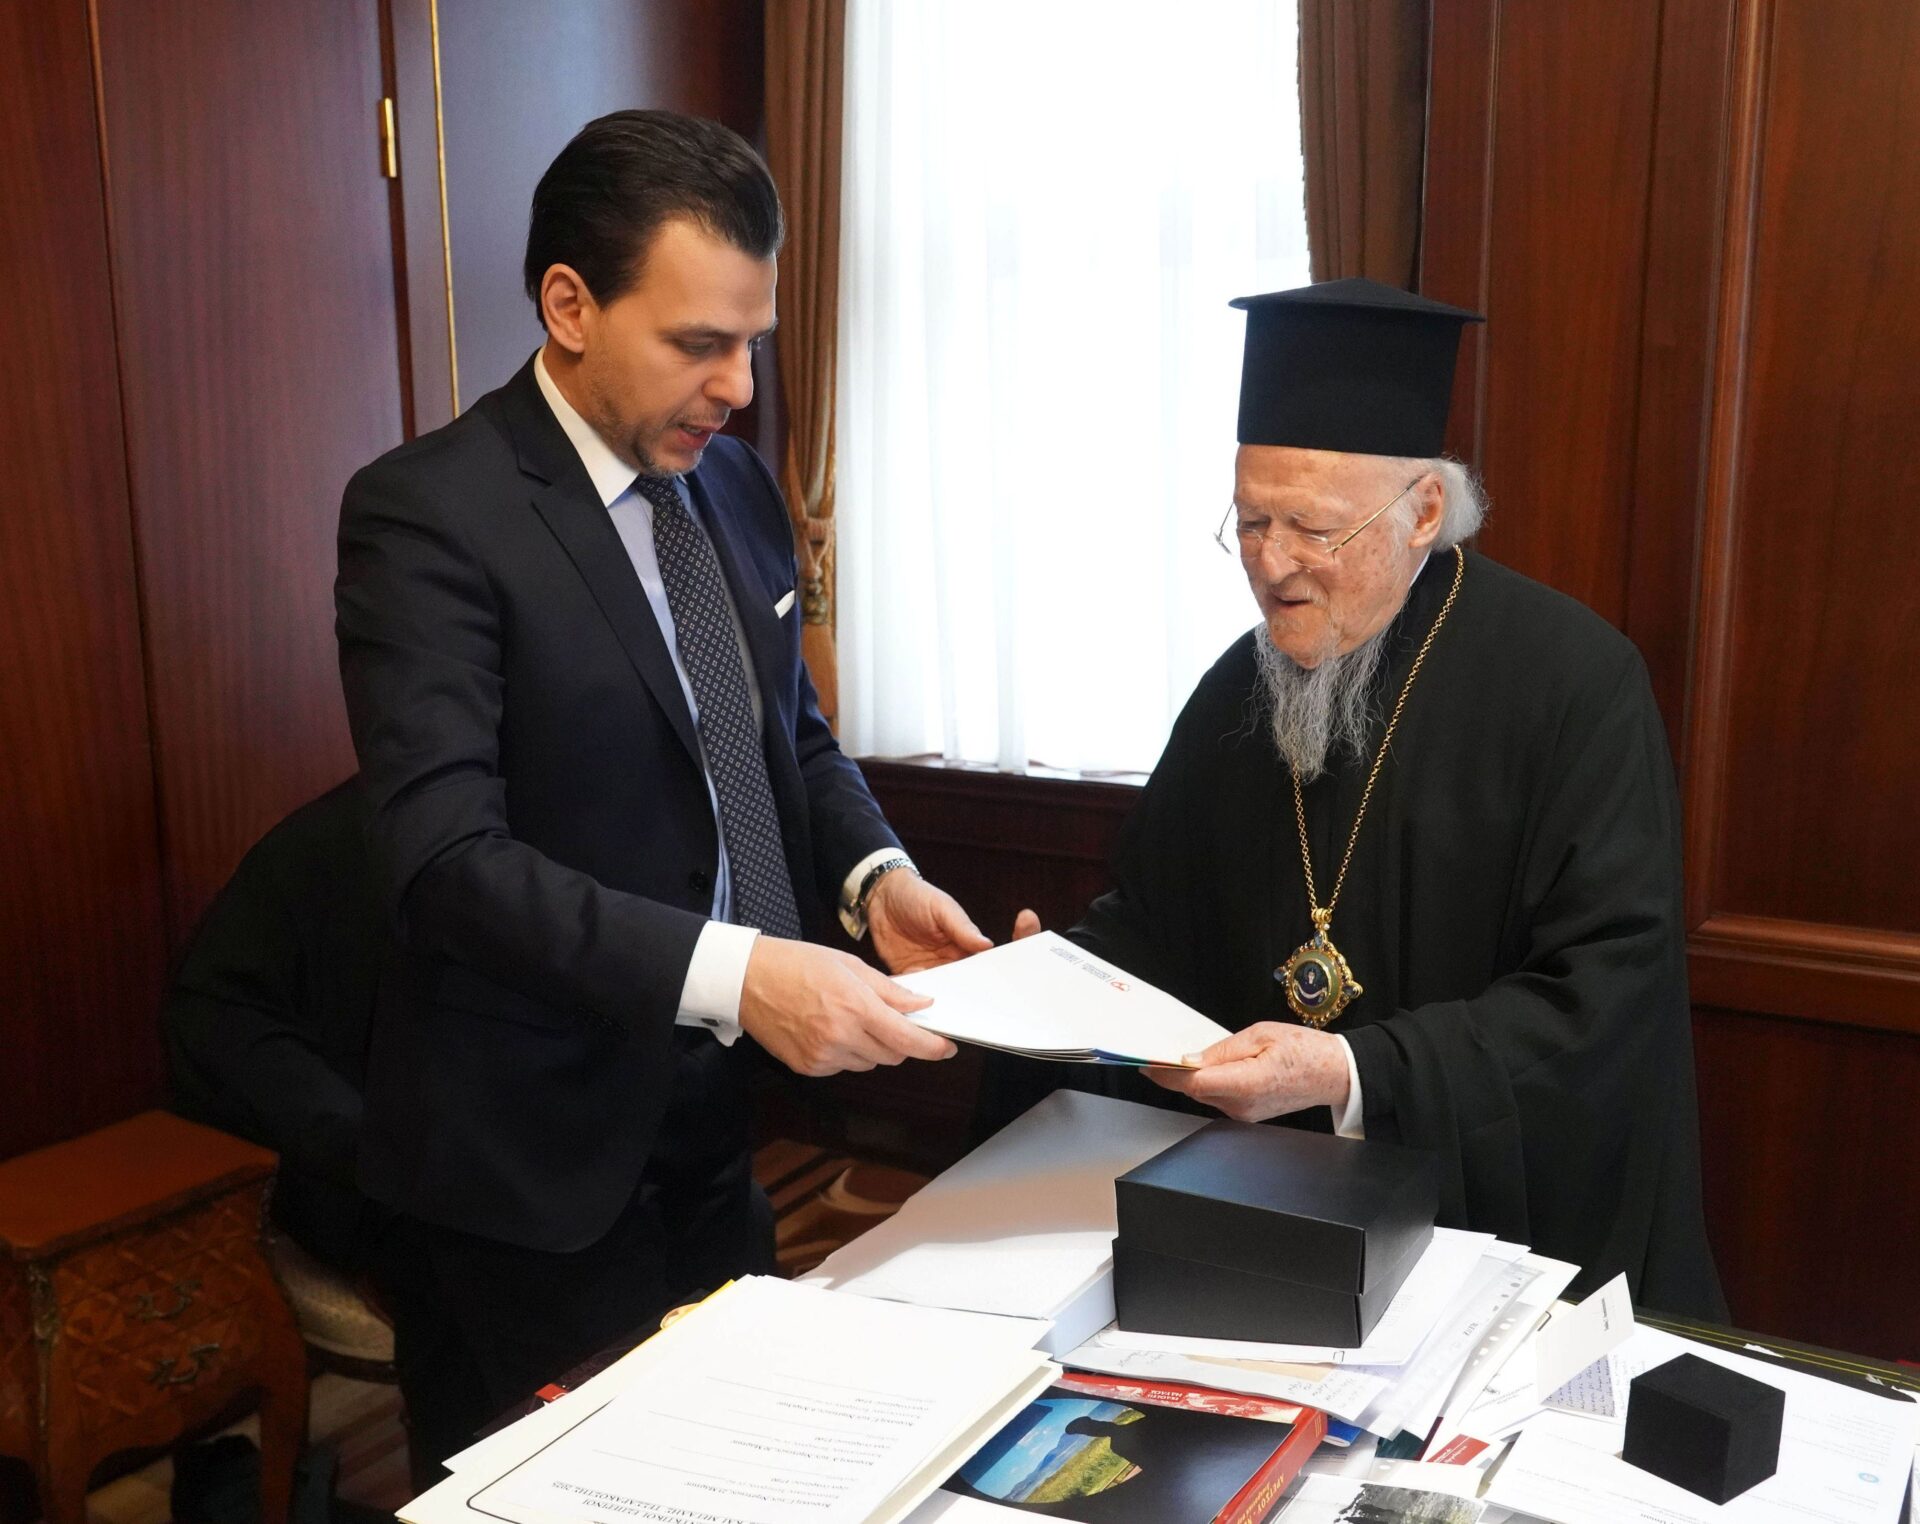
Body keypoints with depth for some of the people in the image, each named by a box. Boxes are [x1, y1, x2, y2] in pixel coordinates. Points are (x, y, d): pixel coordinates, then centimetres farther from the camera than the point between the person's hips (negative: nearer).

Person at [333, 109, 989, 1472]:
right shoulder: (429, 514, -15)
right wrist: (729, 974, -32)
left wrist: (872, 873, -4)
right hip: (536, 1171, -6)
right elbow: (448, 857, -23)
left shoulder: (734, 484, 7)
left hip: (724, 1124, 6)